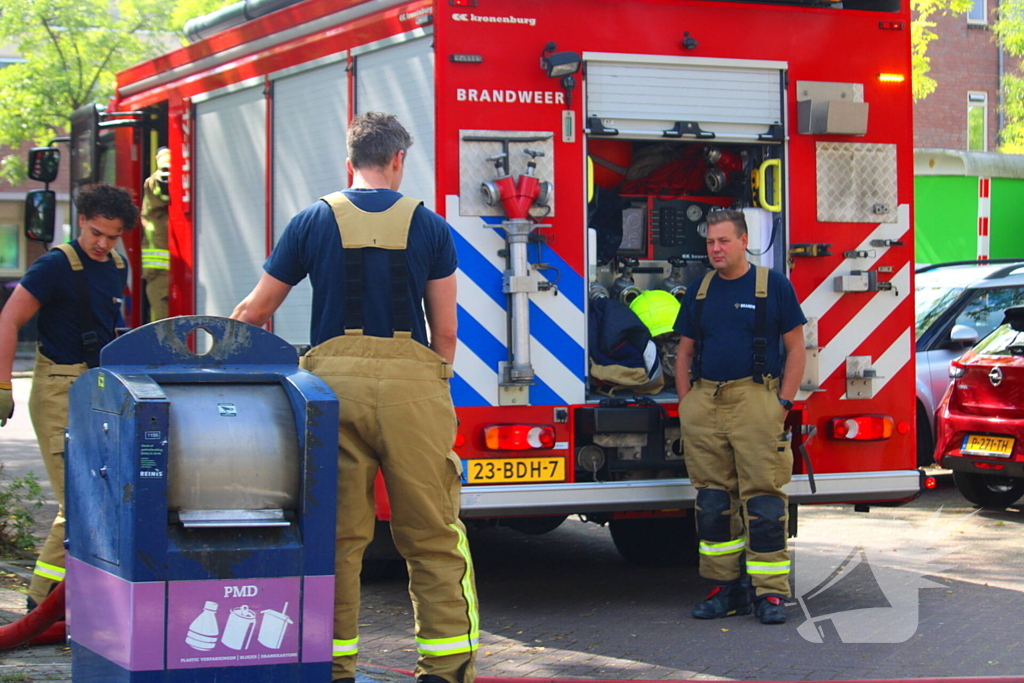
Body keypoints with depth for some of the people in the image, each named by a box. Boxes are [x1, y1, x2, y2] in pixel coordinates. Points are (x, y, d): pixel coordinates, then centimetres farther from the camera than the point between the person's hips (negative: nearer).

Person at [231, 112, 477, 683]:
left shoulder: (314, 222, 7)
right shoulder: (430, 227, 6)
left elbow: (255, 310, 13)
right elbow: (446, 331, 6)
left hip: (334, 379, 1)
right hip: (412, 380, -1)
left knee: (336, 534, 7)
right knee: (433, 534, 4)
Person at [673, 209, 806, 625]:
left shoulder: (773, 286, 3)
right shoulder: (699, 291, 15)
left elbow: (796, 348, 2)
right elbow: (684, 351, 19)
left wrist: (783, 402, -6)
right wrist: (686, 402, 8)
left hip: (755, 400, -4)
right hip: (704, 401, 5)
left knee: (763, 497, -7)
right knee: (712, 499, 6)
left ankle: (770, 592, -3)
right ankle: (726, 588, 13)